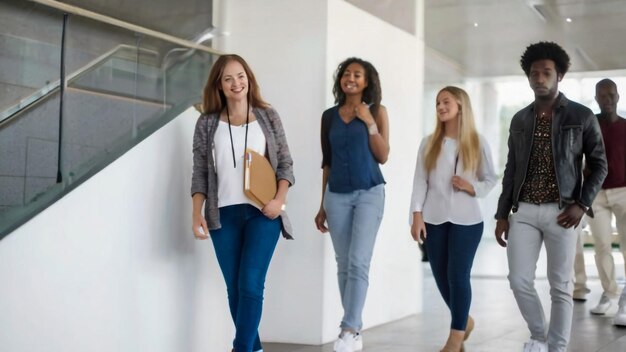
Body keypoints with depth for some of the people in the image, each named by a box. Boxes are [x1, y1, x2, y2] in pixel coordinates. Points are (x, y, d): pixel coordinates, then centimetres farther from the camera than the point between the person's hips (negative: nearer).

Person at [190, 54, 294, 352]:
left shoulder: (268, 116, 6)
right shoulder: (207, 123, 7)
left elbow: (285, 163, 6)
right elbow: (200, 173, 6)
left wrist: (279, 200, -9)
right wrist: (197, 214, -4)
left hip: (262, 212, -2)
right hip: (223, 214, 2)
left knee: (250, 285, -10)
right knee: (234, 289, 7)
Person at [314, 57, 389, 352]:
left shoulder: (376, 111, 4)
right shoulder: (329, 116, 11)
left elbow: (383, 156, -1)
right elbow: (327, 162, 14)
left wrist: (369, 123, -10)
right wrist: (322, 205, 14)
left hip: (369, 193, -3)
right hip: (337, 195, 3)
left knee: (358, 262, -15)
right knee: (343, 265, 3)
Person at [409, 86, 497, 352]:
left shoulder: (477, 143, 2)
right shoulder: (429, 143, 5)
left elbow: (491, 179, 6)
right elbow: (420, 181, 1)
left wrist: (472, 187, -13)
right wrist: (417, 215, -6)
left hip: (466, 219, -2)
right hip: (434, 219, 3)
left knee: (457, 275, -6)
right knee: (441, 276, 8)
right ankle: (464, 321, 33)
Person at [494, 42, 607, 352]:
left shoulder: (582, 116, 0)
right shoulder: (519, 120, 10)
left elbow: (599, 165, 2)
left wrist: (582, 204, -11)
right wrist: (502, 214, 8)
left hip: (561, 212, -3)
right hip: (524, 211, 3)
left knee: (560, 287, 1)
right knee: (519, 280, -2)